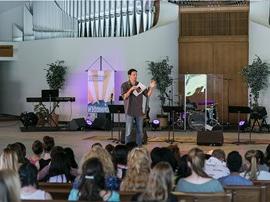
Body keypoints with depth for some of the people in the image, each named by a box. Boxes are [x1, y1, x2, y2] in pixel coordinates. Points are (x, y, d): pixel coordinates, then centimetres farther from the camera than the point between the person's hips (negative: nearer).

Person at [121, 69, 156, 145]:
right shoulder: (125, 85, -2)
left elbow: (148, 94, 6)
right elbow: (124, 97, -13)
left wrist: (151, 87, -10)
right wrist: (131, 89, -23)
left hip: (139, 111, 4)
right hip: (130, 111, -4)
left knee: (140, 131, 8)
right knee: (128, 131, -2)